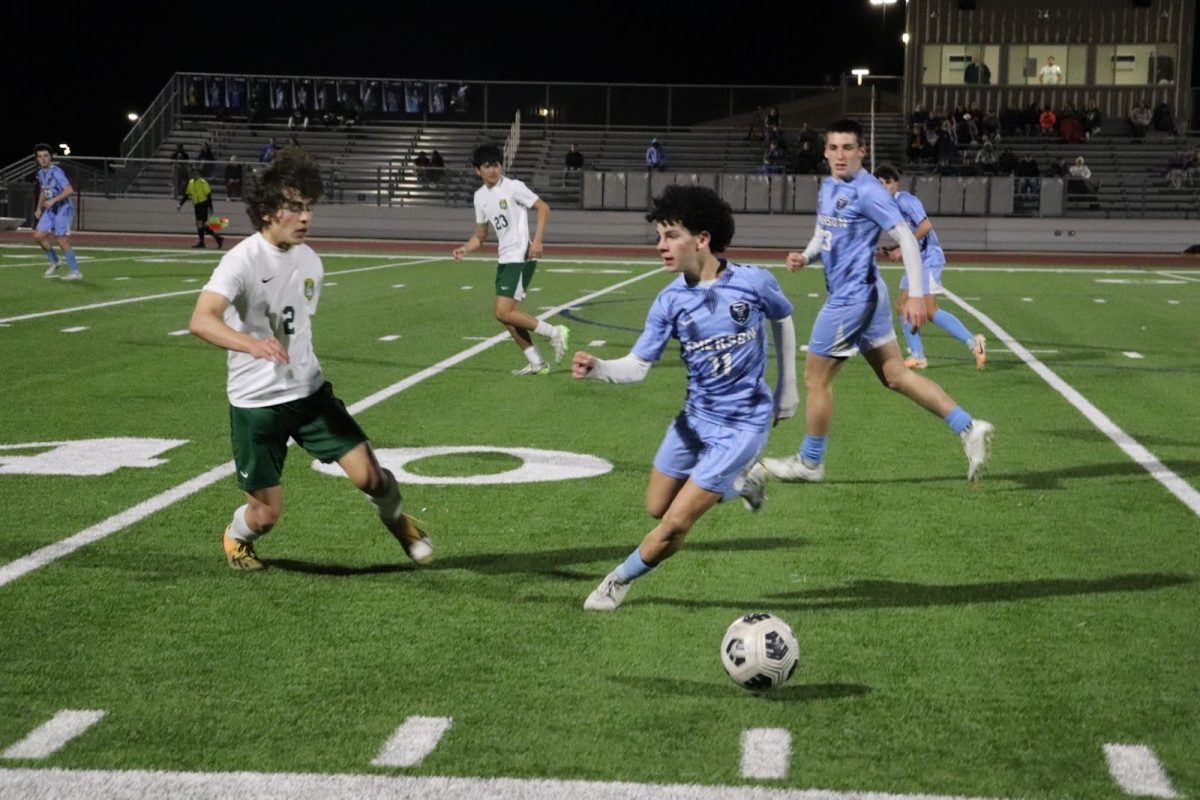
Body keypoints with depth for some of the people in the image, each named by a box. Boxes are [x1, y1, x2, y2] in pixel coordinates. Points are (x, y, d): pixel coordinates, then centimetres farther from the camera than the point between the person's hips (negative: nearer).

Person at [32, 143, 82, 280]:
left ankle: (75, 272, -6)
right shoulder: (41, 173, 10)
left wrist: (53, 201, -25)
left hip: (63, 209, -8)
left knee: (62, 241, -12)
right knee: (38, 235, 4)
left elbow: (69, 190, -25)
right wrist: (39, 208, 19)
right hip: (50, 210, 8)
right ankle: (54, 262, 21)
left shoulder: (56, 172, -17)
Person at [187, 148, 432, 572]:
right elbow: (200, 320, -35)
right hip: (256, 402, -5)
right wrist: (251, 344, -52)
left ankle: (397, 518, 26)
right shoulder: (244, 260, -20)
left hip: (309, 392, 5)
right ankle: (236, 539, 38)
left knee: (368, 474, -7)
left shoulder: (309, 261, 2)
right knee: (267, 512, 2)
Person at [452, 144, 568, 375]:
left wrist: (537, 240, -17)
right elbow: (480, 234, 19)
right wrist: (465, 249, 0)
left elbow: (543, 207, -8)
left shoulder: (512, 187, -9)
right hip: (505, 259, 8)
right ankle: (536, 363, 15)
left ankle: (554, 332, -5)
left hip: (522, 257, -8)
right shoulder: (480, 196, 12)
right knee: (506, 312, 7)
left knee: (503, 312, -15)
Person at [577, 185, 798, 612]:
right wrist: (596, 368, -31)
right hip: (694, 418, 5)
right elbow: (637, 365, -11)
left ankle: (619, 581, 16)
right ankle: (738, 483, 35)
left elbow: (782, 320, 6)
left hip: (741, 425, -4)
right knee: (656, 508, 14)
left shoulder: (754, 282, -15)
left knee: (675, 523, -8)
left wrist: (787, 387, 11)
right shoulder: (670, 300, -8)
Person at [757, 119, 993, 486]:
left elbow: (907, 239, -18)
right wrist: (805, 256, 3)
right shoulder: (828, 187, 11)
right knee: (896, 376, 11)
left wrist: (917, 295, -23)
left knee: (816, 377, 2)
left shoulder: (867, 192, -16)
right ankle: (968, 427, 10)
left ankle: (809, 462, 18)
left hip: (853, 296, -9)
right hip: (855, 294, 9)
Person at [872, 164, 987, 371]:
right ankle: (917, 356, 11)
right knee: (902, 306, 7)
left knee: (930, 311, -14)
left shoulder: (905, 200, -13)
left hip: (929, 259, -10)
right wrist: (889, 251, 6)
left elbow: (925, 225, -24)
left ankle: (973, 342, -12)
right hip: (916, 261, 10)